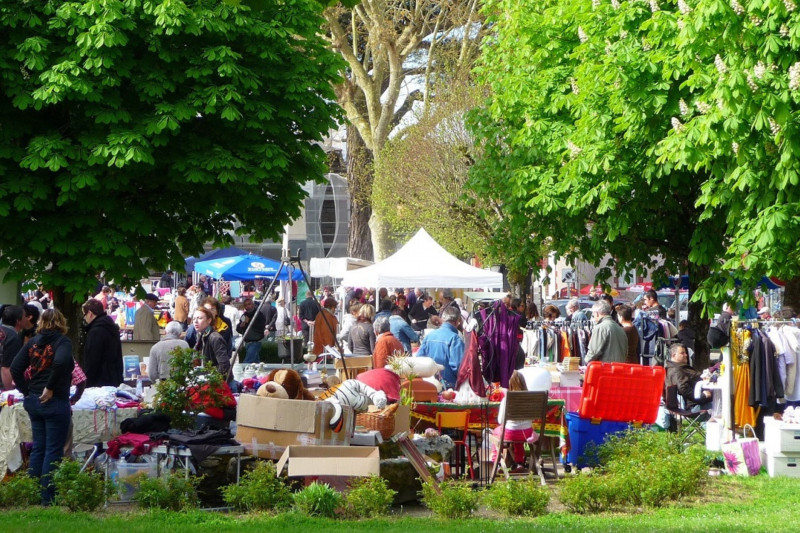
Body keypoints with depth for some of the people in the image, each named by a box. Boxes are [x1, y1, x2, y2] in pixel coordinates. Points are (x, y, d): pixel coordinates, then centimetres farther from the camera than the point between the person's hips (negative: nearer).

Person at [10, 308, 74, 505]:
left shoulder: (33, 342, 8)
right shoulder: (62, 342, -9)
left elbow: (15, 367, 2)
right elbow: (60, 362, -28)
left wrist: (26, 391, 6)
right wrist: (50, 387, -17)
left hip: (34, 401, 6)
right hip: (55, 401, -6)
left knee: (38, 448, 15)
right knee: (53, 450, 0)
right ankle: (48, 497, 1)